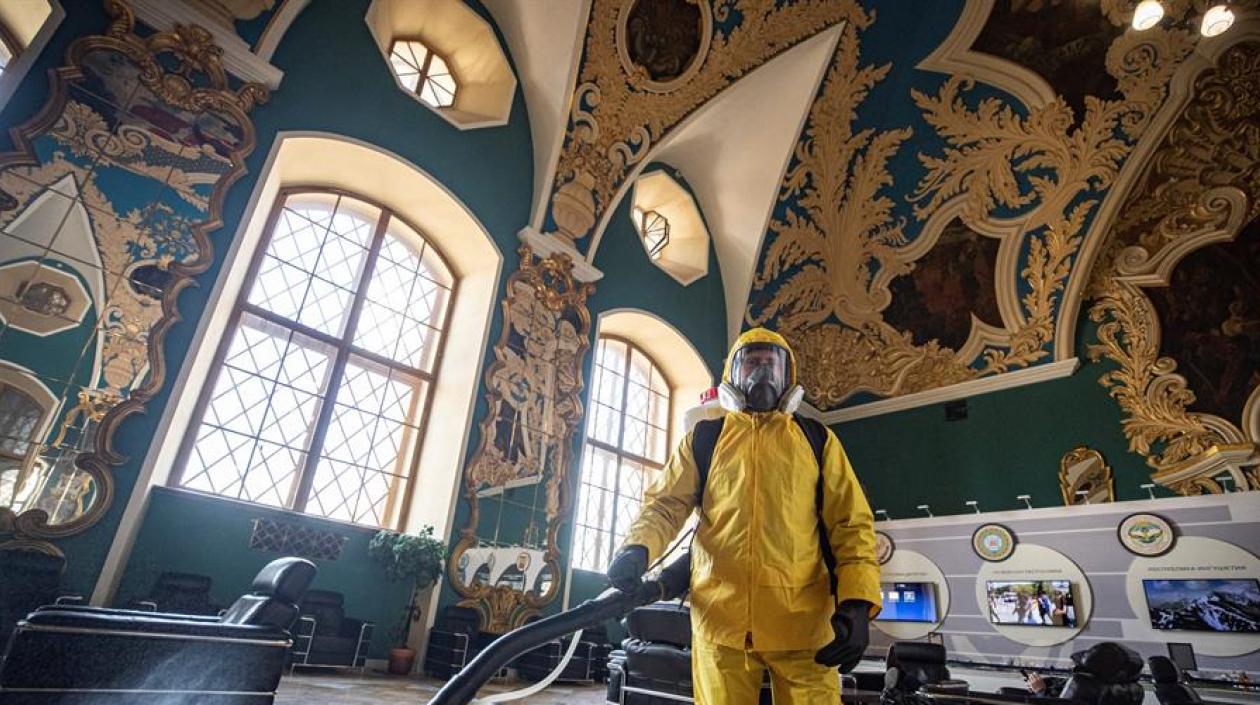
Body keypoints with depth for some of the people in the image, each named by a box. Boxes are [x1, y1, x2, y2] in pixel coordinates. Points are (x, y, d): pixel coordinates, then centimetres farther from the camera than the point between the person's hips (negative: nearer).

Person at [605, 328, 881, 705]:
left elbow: (851, 523, 6)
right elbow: (665, 504, 6)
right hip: (720, 618, 0)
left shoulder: (818, 440, 11)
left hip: (803, 621, 0)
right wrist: (638, 547, -15)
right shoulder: (704, 438, 11)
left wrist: (857, 602, -8)